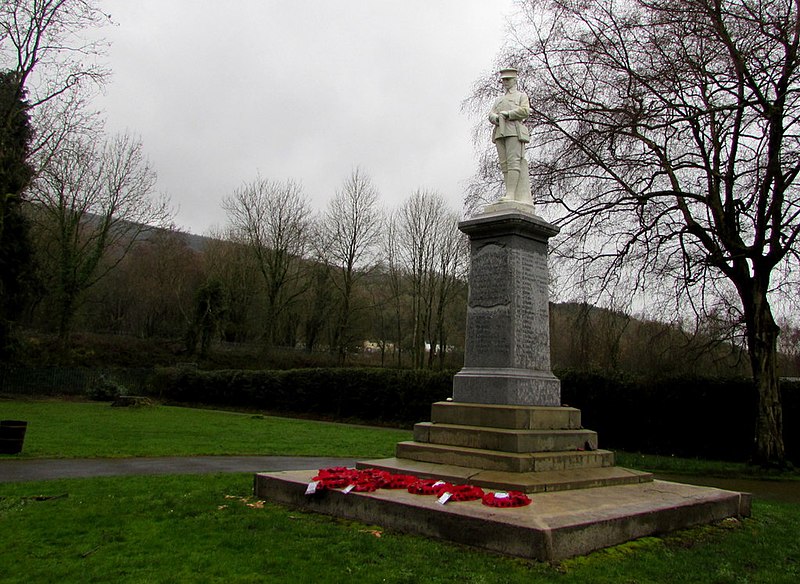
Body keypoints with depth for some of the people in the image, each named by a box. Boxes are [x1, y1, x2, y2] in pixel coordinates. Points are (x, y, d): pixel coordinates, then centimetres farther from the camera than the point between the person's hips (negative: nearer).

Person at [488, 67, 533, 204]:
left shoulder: (522, 96, 18)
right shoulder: (499, 99, 32)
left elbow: (525, 111, -2)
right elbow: (491, 115, 17)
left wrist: (507, 114, -9)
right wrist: (496, 118, -6)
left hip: (514, 131, -5)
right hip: (500, 132, 5)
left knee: (513, 161, -18)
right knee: (504, 164, -6)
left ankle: (510, 194, -28)